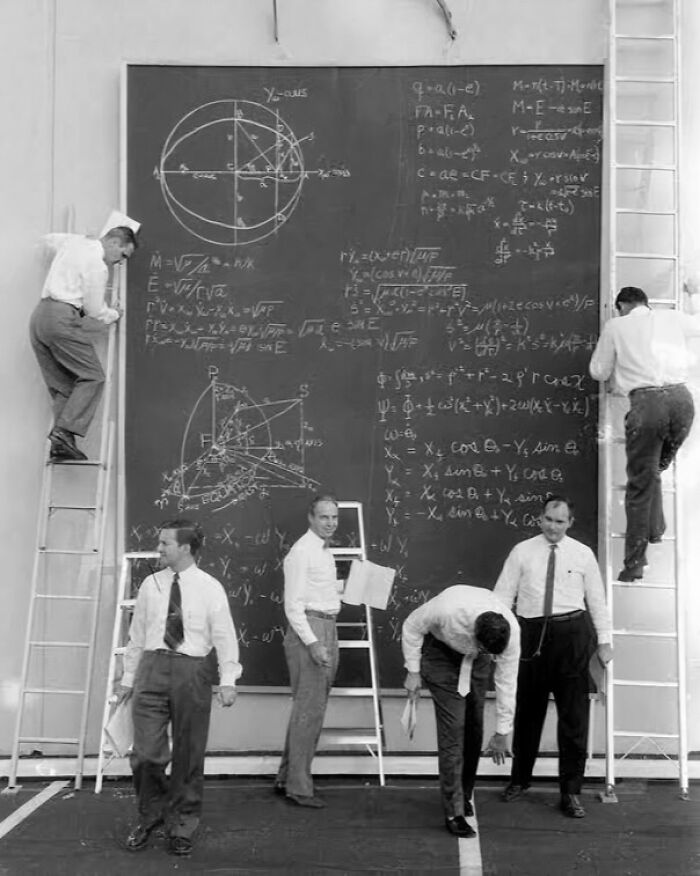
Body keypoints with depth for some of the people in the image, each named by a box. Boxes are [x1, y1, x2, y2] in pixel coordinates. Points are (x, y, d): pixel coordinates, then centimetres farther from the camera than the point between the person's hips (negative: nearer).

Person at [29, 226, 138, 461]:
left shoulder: (73, 241, 16)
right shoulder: (97, 265, -9)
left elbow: (49, 239, 39)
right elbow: (95, 309, -3)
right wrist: (114, 315, 16)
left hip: (39, 316, 9)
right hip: (62, 317, -9)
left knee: (61, 386, 8)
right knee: (92, 377, -8)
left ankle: (61, 445, -1)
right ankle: (65, 431, -22)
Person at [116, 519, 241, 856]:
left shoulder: (210, 588, -1)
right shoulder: (151, 585, 7)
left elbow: (224, 636, -2)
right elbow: (137, 634, 12)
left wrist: (228, 680, -8)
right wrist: (128, 678, 13)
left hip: (191, 670, -2)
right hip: (152, 667, 2)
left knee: (189, 755, 6)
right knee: (146, 752, -2)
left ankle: (182, 826, 23)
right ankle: (149, 817, 22)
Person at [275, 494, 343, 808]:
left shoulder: (325, 551, 17)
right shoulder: (302, 552, -12)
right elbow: (293, 604, -17)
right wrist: (312, 643, -22)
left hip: (327, 629, 10)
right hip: (308, 629, -10)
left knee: (311, 708, 14)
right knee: (309, 709, -7)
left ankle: (287, 778, 24)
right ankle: (298, 787, 1)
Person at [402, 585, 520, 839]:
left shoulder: (512, 631, -31)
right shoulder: (447, 608, -41)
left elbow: (507, 682, -19)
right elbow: (411, 627, -19)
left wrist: (502, 732, -11)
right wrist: (413, 672, -14)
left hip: (476, 663, 3)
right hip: (442, 650, -3)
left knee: (474, 727, 3)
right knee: (452, 728, -13)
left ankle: (464, 796, 24)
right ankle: (453, 811, -9)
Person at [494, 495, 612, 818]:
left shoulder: (583, 554, 4)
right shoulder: (522, 552, 3)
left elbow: (597, 600, 6)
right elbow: (502, 595, 2)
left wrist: (605, 640, 3)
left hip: (571, 634, 0)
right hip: (531, 633, 1)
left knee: (573, 714, 3)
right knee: (527, 712, 13)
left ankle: (570, 792, 13)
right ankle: (519, 779, 32)